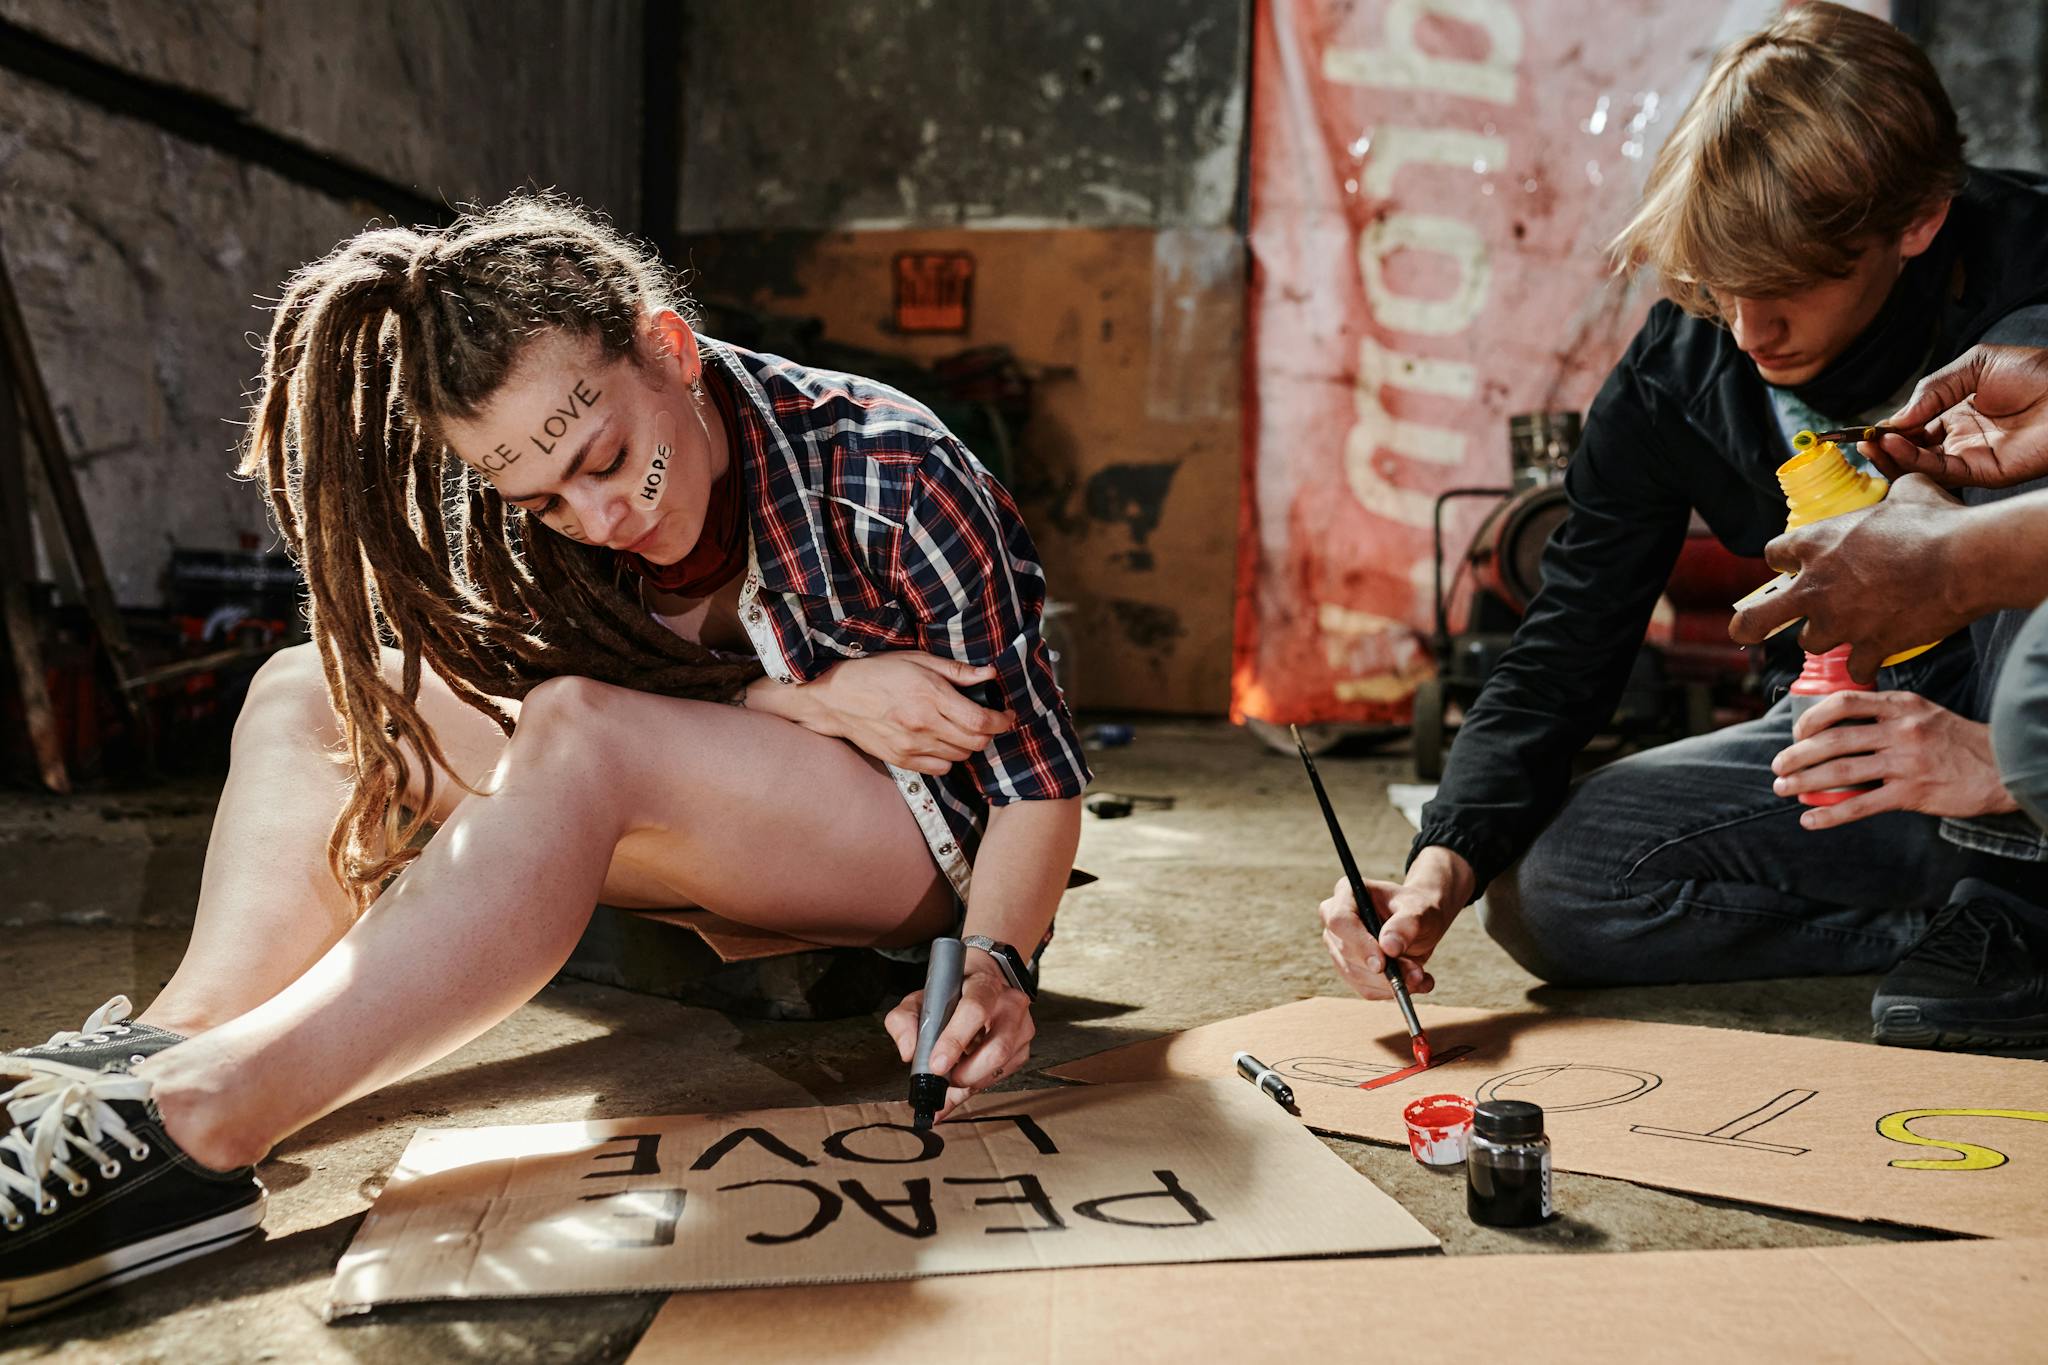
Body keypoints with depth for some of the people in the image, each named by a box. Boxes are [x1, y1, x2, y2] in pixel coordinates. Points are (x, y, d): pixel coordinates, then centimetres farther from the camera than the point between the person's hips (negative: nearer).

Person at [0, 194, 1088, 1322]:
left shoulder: (888, 478, -24)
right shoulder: (518, 505, -9)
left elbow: (1038, 774, -21)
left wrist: (997, 964, -37)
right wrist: (815, 698, -23)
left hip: (924, 835, -6)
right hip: (712, 825, 6)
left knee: (579, 745, -36)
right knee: (313, 697, -7)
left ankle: (195, 1121, -41)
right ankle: (182, 1035, -25)